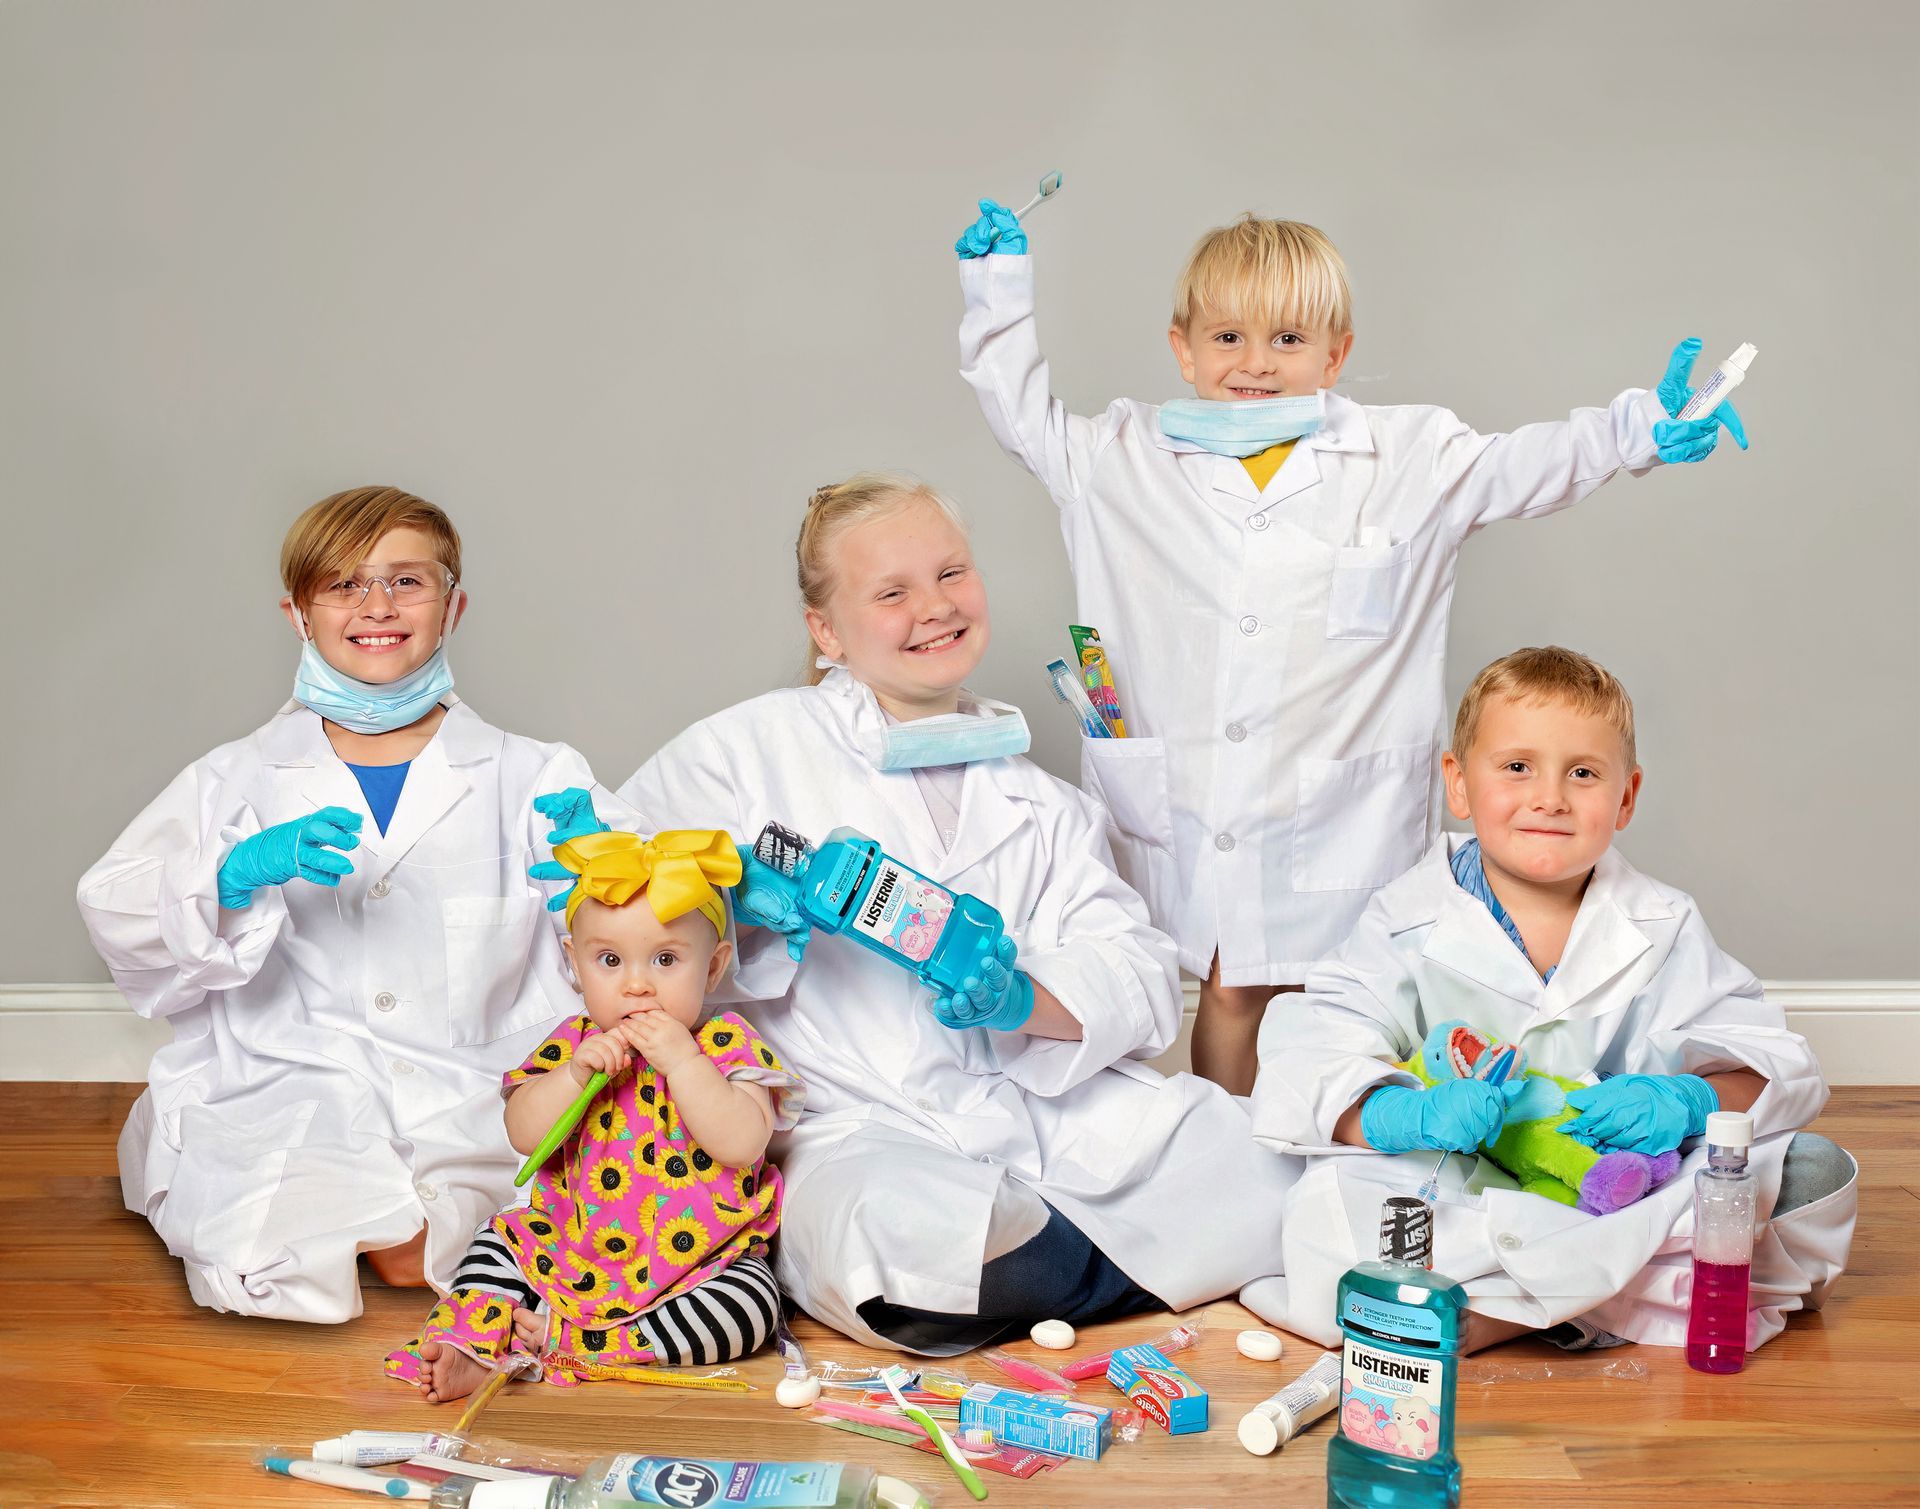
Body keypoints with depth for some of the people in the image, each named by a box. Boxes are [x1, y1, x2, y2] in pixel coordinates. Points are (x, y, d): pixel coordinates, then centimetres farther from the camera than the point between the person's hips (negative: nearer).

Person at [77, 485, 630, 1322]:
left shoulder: (529, 776, 10)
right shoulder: (239, 779, 13)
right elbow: (115, 911, 4)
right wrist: (239, 875, -15)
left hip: (477, 1105, 0)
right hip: (293, 1099, 0)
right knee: (260, 1256, -29)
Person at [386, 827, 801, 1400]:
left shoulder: (726, 1045, -10)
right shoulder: (574, 1042, 0)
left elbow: (744, 1145, -25)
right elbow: (524, 1136, -10)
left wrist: (681, 1060, -28)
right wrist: (575, 1073, -24)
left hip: (697, 1261, -4)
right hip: (573, 1244, 4)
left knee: (754, 1307, -27)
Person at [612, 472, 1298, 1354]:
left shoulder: (1037, 802, 20)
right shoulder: (755, 747, 9)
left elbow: (1139, 977, 9)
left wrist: (1024, 998, -14)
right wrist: (734, 897, -15)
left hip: (1048, 1109, 3)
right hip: (860, 1131, -2)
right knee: (901, 1238, -37)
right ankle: (1167, 1262, -9)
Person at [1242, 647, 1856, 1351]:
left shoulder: (1662, 929, 5)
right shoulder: (1408, 924, -3)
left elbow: (1771, 1063, -1)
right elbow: (1312, 1068, -12)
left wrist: (1690, 1101, -24)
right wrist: (1409, 1115, -33)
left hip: (1623, 1184, 2)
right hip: (1450, 1187, -2)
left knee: (1814, 1169, -16)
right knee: (1328, 1210, -32)